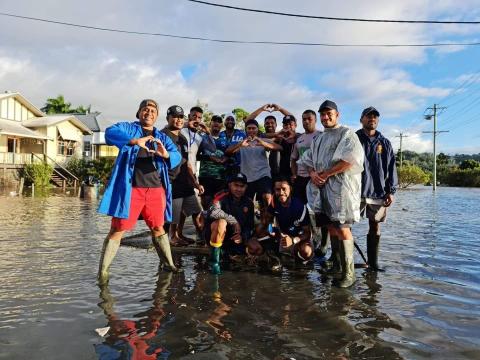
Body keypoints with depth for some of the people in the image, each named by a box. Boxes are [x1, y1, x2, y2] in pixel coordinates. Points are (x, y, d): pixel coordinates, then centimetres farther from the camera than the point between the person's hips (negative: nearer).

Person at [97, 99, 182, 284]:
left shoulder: (162, 137, 16)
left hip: (156, 189, 4)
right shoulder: (128, 128, 6)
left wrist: (166, 154, -23)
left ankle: (170, 264, 25)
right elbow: (110, 132, -15)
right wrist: (134, 141, -32)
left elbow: (177, 156, 1)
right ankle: (103, 271, 7)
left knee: (158, 228, 15)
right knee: (117, 230, -2)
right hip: (131, 189, -3)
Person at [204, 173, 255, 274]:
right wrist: (234, 221, -31)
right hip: (213, 234, -6)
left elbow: (250, 226, 4)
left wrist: (243, 237, -17)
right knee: (221, 222, -37)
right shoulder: (223, 197, -16)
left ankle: (226, 253, 13)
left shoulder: (248, 203, 1)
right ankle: (215, 260, -23)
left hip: (235, 238, 6)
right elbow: (213, 211, -37)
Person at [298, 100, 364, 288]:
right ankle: (336, 265, 22)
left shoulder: (346, 134, 0)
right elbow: (308, 159, 21)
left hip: (340, 187, -6)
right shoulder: (318, 138, 22)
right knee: (331, 227, 10)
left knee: (342, 228, -10)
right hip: (321, 187, 7)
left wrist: (325, 173, -13)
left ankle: (348, 273, -2)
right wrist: (312, 173, -2)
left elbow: (351, 159, -14)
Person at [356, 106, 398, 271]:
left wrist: (391, 191, 3)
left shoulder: (384, 143, 12)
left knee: (375, 228, 8)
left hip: (378, 193, 3)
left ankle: (373, 263, 18)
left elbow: (391, 168, 11)